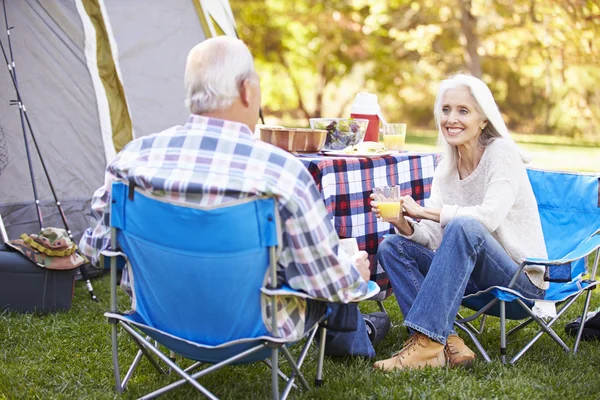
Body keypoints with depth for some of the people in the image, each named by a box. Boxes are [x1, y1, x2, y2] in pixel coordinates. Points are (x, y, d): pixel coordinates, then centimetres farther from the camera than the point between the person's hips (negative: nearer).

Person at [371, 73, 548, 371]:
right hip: (473, 276, 7)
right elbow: (433, 237, -1)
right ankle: (447, 344, -25)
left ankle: (428, 341, -34)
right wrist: (403, 223, -22)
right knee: (391, 247, -6)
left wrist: (424, 211, -21)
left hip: (522, 279, -7)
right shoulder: (446, 168, 8)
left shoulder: (501, 153, -10)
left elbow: (489, 217, -26)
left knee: (464, 227, -34)